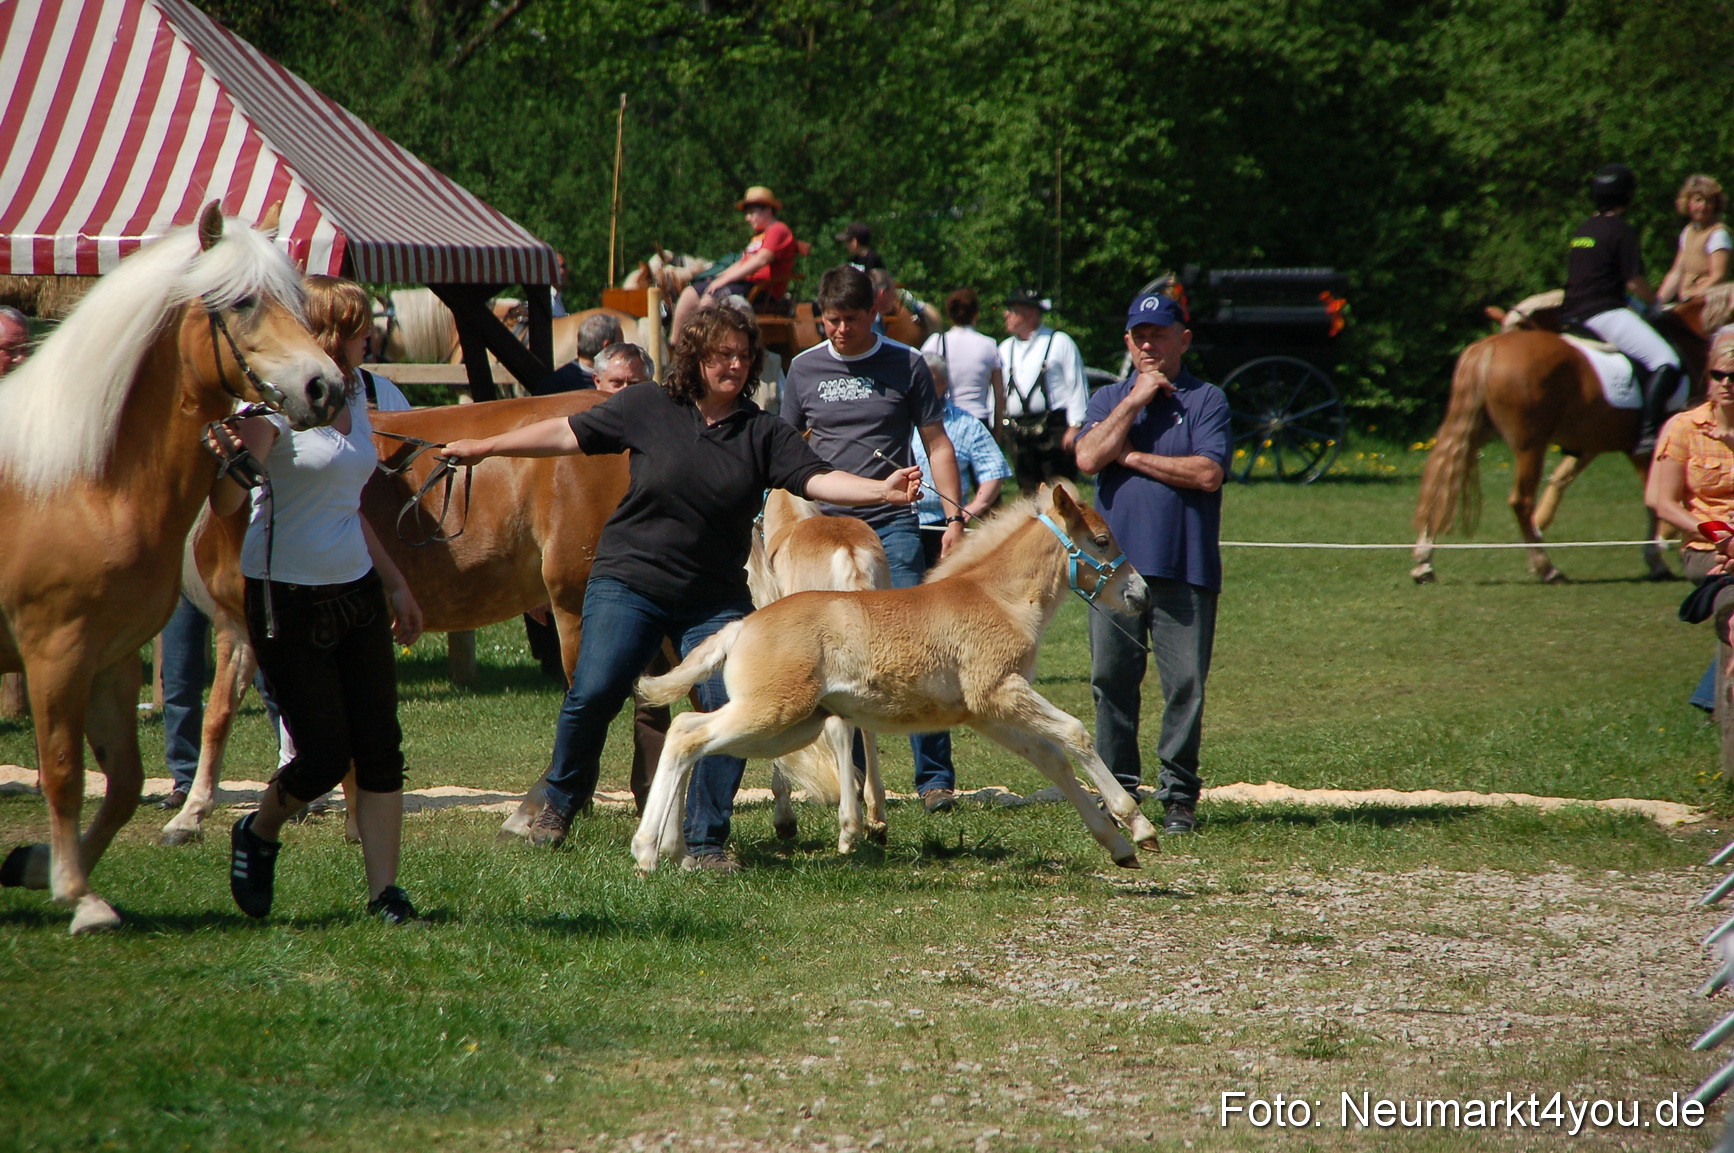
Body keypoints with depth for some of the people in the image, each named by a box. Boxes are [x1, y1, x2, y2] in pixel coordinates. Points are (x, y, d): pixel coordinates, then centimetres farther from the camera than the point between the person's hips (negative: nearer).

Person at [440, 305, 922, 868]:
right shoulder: (647, 408, 0)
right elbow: (568, 433, 6)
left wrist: (882, 490, -26)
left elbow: (818, 479, -8)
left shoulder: (762, 433, 1)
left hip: (716, 599, 2)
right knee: (592, 695, -12)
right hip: (630, 583, -2)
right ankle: (561, 805, 16)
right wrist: (483, 448, 8)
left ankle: (705, 844, 0)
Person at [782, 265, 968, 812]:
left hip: (892, 525, -2)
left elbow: (936, 444, 6)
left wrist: (955, 516, -2)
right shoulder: (805, 368, 9)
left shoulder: (906, 365, 3)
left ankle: (934, 776, -7)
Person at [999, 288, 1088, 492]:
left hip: (1053, 428, -5)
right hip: (1019, 434, 5)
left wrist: (1075, 427, -9)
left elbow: (1077, 386, -2)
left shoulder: (1060, 343, 2)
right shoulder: (1005, 349, 18)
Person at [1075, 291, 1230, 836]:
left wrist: (1132, 457, -3)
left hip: (1185, 567, -3)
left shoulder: (1206, 400, 6)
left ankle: (1179, 796, 3)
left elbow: (1207, 473, -9)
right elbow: (1089, 458, -2)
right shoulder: (1109, 400, 16)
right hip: (1115, 561, 3)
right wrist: (1135, 401, -4)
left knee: (1185, 685, -4)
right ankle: (1118, 789, 10)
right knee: (1112, 679, 3)